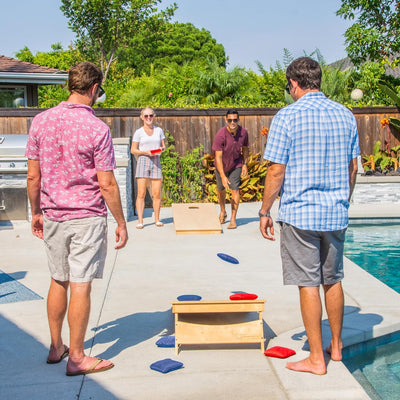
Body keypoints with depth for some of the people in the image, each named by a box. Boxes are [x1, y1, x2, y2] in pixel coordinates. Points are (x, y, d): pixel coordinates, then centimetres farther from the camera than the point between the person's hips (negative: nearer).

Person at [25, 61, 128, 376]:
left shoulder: (41, 121, 1)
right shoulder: (96, 128, -13)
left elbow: (33, 177, 4)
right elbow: (107, 185, -13)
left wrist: (36, 212, 16)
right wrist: (121, 223, -3)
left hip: (52, 217, 5)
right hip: (87, 218, -5)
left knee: (58, 282, 17)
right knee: (80, 287, 2)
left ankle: (56, 347, 29)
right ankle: (76, 357, 12)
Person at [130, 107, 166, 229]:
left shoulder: (159, 130, 13)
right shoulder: (138, 132, 5)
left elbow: (163, 145, 17)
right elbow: (133, 150, 3)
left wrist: (162, 149, -7)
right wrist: (146, 152, -12)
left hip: (156, 162, 2)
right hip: (143, 161, -2)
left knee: (157, 193, -1)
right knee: (141, 193, -7)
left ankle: (157, 219, 11)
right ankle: (140, 221, -4)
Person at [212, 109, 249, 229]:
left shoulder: (243, 132, -19)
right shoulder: (220, 135, -29)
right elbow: (218, 157, -28)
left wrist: (245, 164, 2)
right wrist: (223, 176, -33)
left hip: (236, 164, 0)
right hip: (221, 165, 0)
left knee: (235, 189, -13)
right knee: (221, 189, 18)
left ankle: (233, 219, -9)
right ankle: (223, 211, 44)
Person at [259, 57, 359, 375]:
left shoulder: (287, 117, -9)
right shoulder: (345, 115, 7)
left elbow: (277, 171, -11)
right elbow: (353, 167, 12)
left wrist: (265, 211, -1)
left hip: (300, 214, -5)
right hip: (337, 214, 6)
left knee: (308, 284, 1)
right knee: (333, 280, 17)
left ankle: (317, 358, 8)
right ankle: (336, 346, 29)